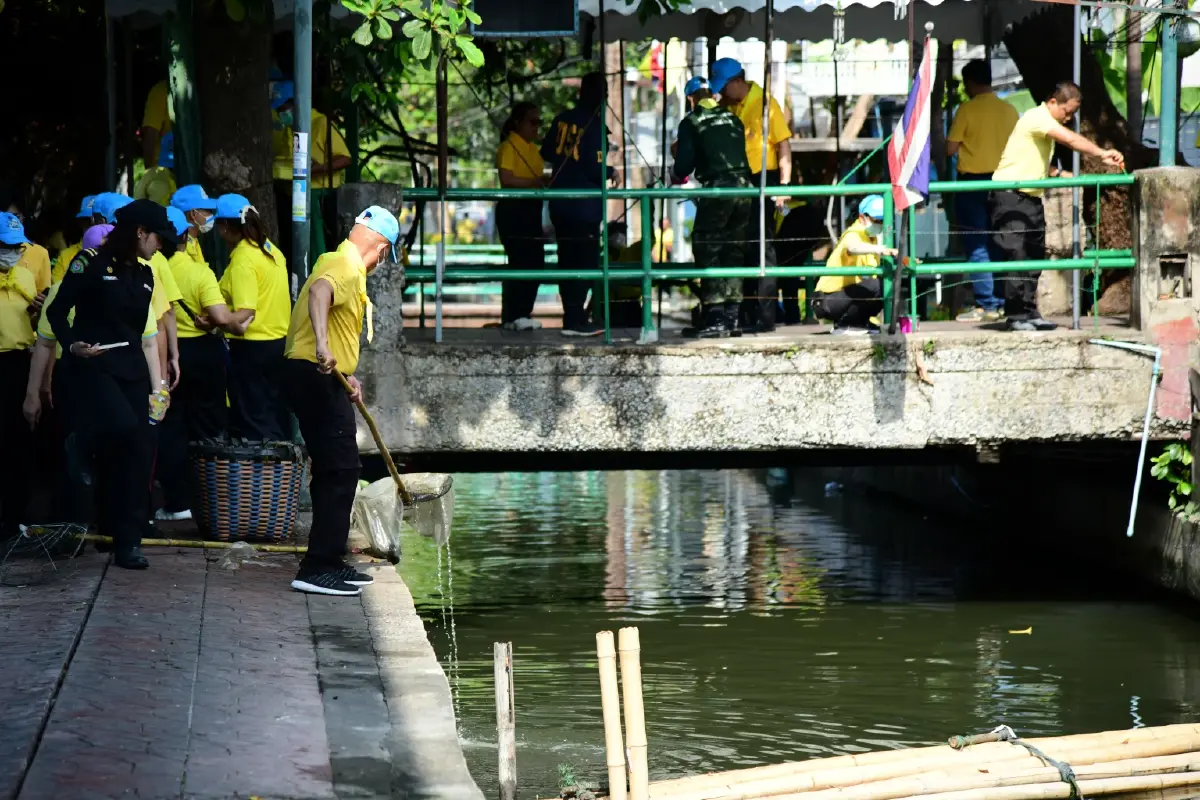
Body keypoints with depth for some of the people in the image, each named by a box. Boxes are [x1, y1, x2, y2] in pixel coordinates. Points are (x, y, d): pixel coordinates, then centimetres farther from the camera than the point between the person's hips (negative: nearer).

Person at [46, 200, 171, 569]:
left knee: (136, 453, -2)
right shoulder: (92, 263, -5)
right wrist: (72, 345, -22)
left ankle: (127, 540, 5)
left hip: (131, 371, 7)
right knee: (125, 433, -27)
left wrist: (157, 385, 17)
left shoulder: (145, 275, 16)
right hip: (91, 368, -7)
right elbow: (57, 312, -5)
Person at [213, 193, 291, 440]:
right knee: (275, 415, 15)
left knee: (251, 421, -3)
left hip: (252, 347, -9)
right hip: (279, 341, 9)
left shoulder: (242, 259, -17)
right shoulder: (270, 250, 9)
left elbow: (245, 313, -24)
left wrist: (214, 321, -29)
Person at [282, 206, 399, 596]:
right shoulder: (349, 266, -12)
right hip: (316, 377, -10)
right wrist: (322, 345, -48)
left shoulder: (339, 260, 21)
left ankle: (329, 562, 21)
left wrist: (347, 377, 24)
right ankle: (317, 568, -10)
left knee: (335, 471, 15)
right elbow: (319, 291, -35)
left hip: (322, 377, 10)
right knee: (340, 471, -10)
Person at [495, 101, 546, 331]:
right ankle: (512, 317, -5)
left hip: (531, 210, 9)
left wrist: (546, 182, 7)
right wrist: (536, 183, -22)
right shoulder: (509, 147, -9)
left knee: (535, 263, 8)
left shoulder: (532, 148, 17)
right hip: (513, 210, -9)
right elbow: (506, 180, -19)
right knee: (520, 263, -10)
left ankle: (522, 313, 15)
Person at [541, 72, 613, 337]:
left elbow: (546, 153, 13)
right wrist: (611, 172, 1)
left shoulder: (563, 119, 4)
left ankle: (573, 316, 16)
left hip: (559, 204, 7)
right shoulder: (595, 125, -14)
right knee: (584, 262, -3)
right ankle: (575, 320, -6)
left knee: (568, 260, 12)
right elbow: (595, 169, -19)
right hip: (584, 206, -7)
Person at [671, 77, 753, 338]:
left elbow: (684, 162, -3)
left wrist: (675, 174, 21)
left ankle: (714, 317, -9)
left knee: (707, 249, -1)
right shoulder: (732, 118, 17)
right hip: (744, 188, 6)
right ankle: (731, 316, 11)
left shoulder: (691, 122, 1)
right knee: (734, 251, 12)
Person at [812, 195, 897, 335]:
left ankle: (858, 322, 11)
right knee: (876, 286, -28)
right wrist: (880, 250, -59)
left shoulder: (872, 238, 14)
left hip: (846, 295, 9)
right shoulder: (853, 234, -16)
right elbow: (853, 247, -42)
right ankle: (843, 325, -14)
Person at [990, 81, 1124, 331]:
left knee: (1035, 257, 9)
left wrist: (1063, 175, 9)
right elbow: (1071, 139, -27)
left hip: (1032, 198, 10)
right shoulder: (1037, 117, -13)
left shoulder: (1047, 124, 18)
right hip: (1011, 197, -10)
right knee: (1016, 256, -11)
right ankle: (1016, 315, -8)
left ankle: (1029, 312, 13)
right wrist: (1102, 154, -31)